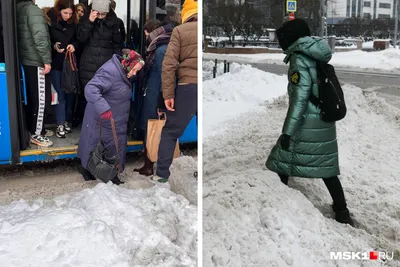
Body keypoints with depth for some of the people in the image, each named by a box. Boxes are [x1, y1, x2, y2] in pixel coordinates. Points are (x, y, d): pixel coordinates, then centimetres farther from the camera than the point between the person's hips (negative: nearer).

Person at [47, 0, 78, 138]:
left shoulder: (73, 23, 2)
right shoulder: (50, 22, -9)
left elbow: (78, 39, 11)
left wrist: (74, 45, -9)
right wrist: (54, 46, -22)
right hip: (56, 64, -4)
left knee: (70, 93, 8)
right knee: (60, 94, -2)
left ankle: (66, 121, 22)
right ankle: (60, 125, 6)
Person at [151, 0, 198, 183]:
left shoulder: (180, 30, 2)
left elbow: (169, 64, -5)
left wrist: (168, 94, -3)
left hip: (188, 87, -2)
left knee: (170, 131, 11)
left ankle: (162, 174, 12)